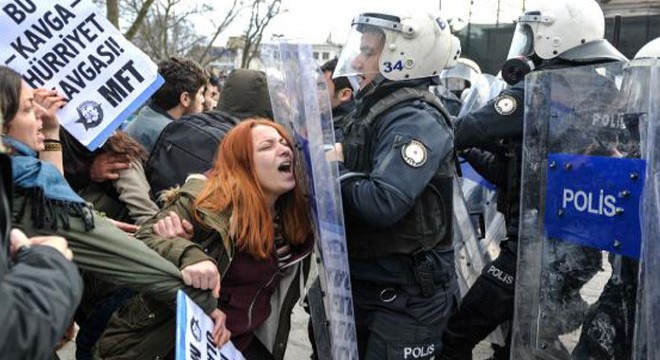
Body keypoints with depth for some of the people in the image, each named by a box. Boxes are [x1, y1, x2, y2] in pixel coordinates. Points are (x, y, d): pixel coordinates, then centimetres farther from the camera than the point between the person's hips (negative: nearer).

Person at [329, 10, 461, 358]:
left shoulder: (416, 120, -19)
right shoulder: (373, 109, 10)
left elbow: (383, 203, -31)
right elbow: (354, 180, 13)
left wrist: (336, 169, -15)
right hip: (363, 283, 9)